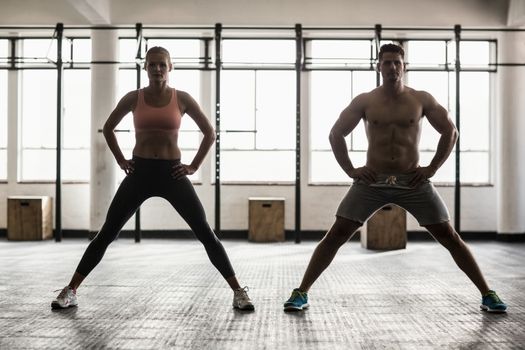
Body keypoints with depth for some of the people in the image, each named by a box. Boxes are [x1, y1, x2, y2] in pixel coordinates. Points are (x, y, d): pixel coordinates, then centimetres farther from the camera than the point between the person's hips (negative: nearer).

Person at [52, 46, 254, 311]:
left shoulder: (182, 99, -2)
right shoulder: (133, 98, 0)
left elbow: (209, 133, 7)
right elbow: (108, 128, 16)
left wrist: (194, 166, 1)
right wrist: (121, 160, 7)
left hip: (172, 173, -1)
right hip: (140, 173, 1)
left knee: (206, 234, -4)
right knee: (106, 233, 2)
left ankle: (238, 292, 5)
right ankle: (70, 291, 15)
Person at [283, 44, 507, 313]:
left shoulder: (422, 100, 0)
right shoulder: (364, 101, 0)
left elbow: (450, 132, 7)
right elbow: (336, 133, 6)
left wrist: (432, 168, -1)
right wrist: (350, 170, -1)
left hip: (412, 182, 0)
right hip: (371, 181, 0)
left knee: (449, 237, 0)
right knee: (336, 235, -6)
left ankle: (487, 294, 15)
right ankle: (301, 293, 3)